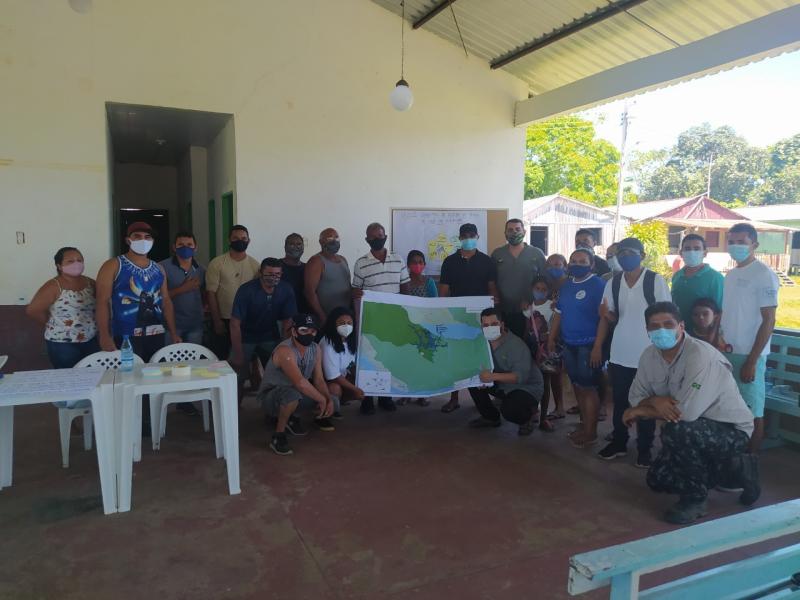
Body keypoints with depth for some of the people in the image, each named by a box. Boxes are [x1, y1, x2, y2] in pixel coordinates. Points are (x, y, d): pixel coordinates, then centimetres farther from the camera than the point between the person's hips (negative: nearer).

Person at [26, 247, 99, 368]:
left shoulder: (90, 283, 3)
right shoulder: (53, 286, -12)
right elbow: (32, 310, -14)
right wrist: (53, 323, -5)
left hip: (92, 340, 5)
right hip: (63, 344, -5)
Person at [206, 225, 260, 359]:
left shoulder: (254, 264, 2)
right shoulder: (217, 263, -5)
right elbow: (211, 292, -6)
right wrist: (216, 320, -9)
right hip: (223, 319, -2)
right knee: (222, 357, 7)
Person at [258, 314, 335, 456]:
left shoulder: (315, 349, -5)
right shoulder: (285, 351, -31)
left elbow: (319, 379, -3)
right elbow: (300, 383, -41)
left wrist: (329, 400, -20)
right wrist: (321, 399, -30)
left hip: (296, 392, 8)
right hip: (271, 396, -8)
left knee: (332, 401, -4)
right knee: (292, 394, -41)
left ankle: (291, 417, 19)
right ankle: (278, 434, -17)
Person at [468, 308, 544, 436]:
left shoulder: (516, 345, -27)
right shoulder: (485, 342, -5)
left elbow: (521, 376, -36)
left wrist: (493, 376, -46)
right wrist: (480, 376, -26)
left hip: (527, 388, -7)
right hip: (503, 385, 7)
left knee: (509, 410, -34)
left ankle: (527, 417, 5)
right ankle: (490, 417, 11)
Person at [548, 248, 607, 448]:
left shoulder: (598, 285, -11)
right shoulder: (566, 285, 11)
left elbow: (604, 317, -15)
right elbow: (559, 313, 17)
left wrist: (598, 346, -19)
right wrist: (552, 338, 13)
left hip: (588, 345, -7)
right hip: (568, 344, 7)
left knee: (588, 387, -2)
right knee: (577, 386, 14)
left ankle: (590, 432, 8)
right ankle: (584, 424, 26)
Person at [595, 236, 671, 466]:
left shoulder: (656, 281, -8)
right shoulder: (613, 283, 3)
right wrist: (606, 314, -12)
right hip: (619, 354, 3)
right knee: (620, 401, 13)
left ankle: (644, 449, 22)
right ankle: (619, 442, 28)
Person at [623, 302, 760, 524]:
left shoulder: (700, 355, -30)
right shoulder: (649, 355, -7)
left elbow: (686, 412, -37)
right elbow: (636, 397, -1)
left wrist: (641, 411, -22)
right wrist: (656, 401, -25)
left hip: (731, 430, -8)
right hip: (691, 432, 8)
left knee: (675, 430, -35)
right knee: (657, 480, 6)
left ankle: (694, 497, -10)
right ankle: (734, 468, 19)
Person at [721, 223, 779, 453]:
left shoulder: (763, 274, -10)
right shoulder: (730, 274, 12)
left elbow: (769, 321, -14)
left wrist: (752, 361, -17)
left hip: (749, 355, -7)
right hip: (727, 352, 7)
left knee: (752, 412, 2)